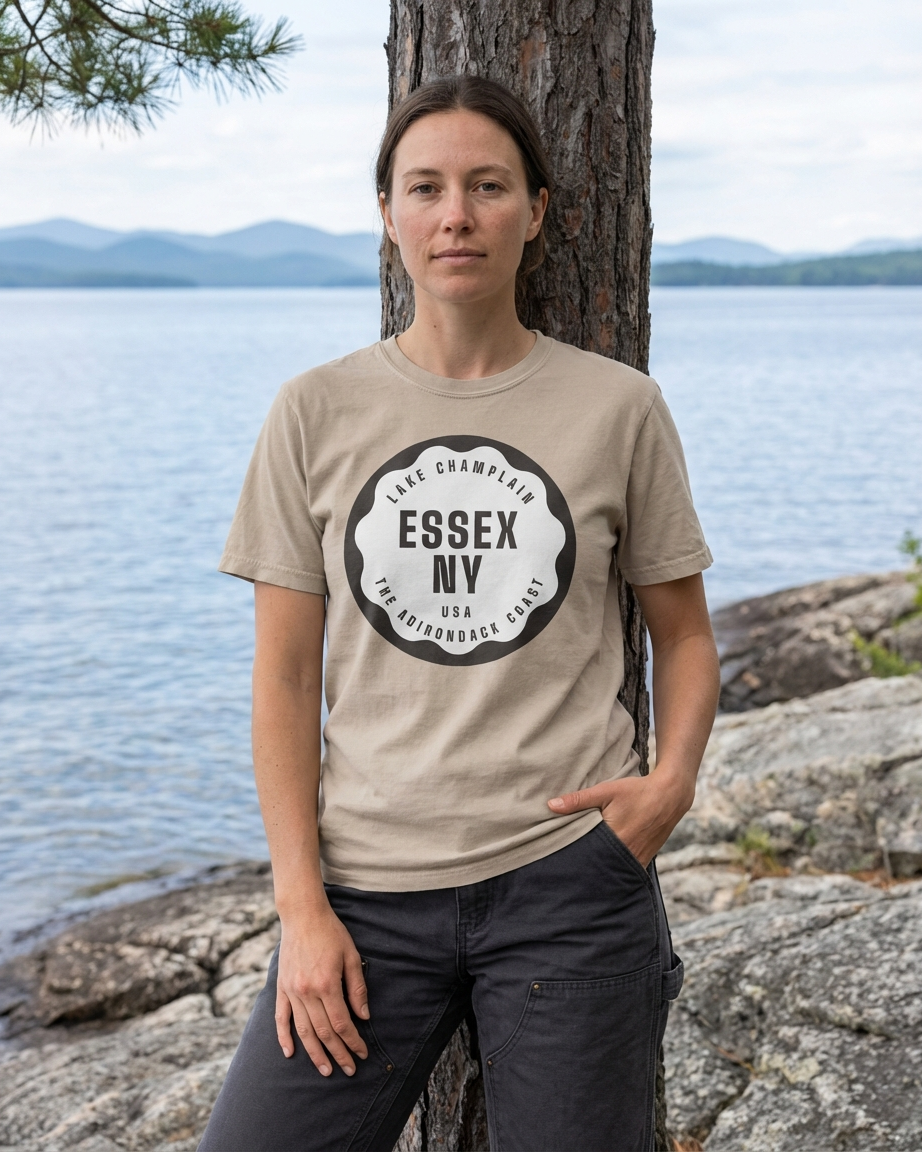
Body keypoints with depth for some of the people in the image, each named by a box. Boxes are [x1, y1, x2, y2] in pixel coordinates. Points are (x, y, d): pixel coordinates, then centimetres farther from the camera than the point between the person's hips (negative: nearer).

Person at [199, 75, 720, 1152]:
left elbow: (684, 632, 11)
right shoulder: (316, 413, 2)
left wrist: (674, 779, -8)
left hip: (570, 872, 0)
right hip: (369, 886, 1)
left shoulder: (620, 407, 2)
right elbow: (285, 677, 2)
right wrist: (302, 907, -4)